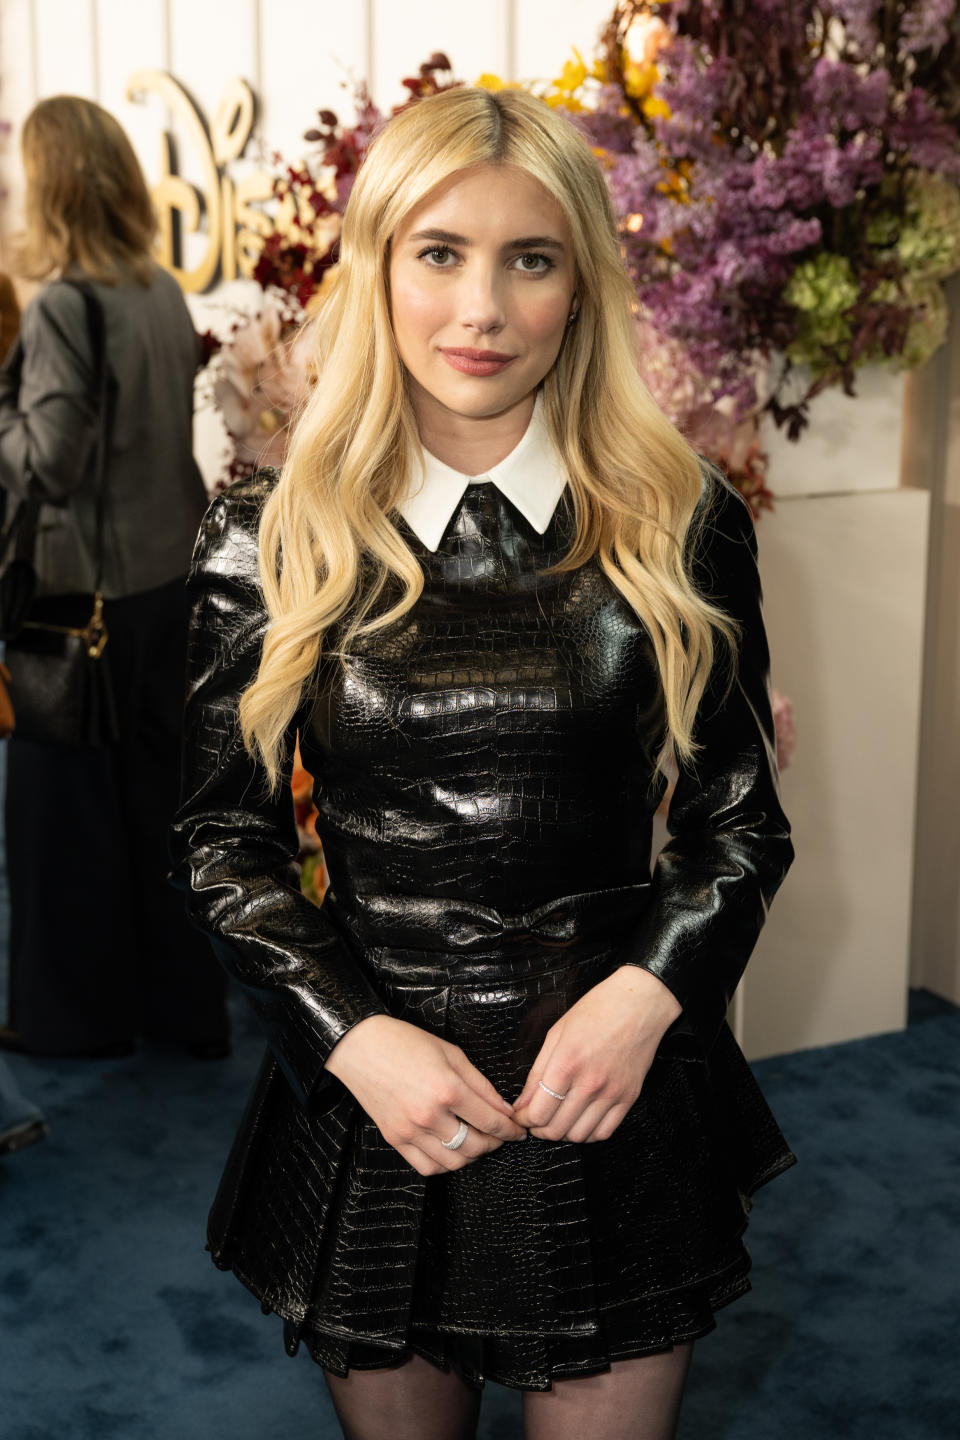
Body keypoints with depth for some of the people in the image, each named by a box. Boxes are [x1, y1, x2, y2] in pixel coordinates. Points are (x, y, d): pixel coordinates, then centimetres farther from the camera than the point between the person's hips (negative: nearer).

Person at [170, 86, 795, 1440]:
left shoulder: (680, 525, -3)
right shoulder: (270, 539, -4)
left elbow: (743, 821, 3)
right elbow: (222, 838, 1)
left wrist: (645, 995, -14)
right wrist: (358, 1035, -13)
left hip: (621, 1093, 0)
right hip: (367, 1095, 1)